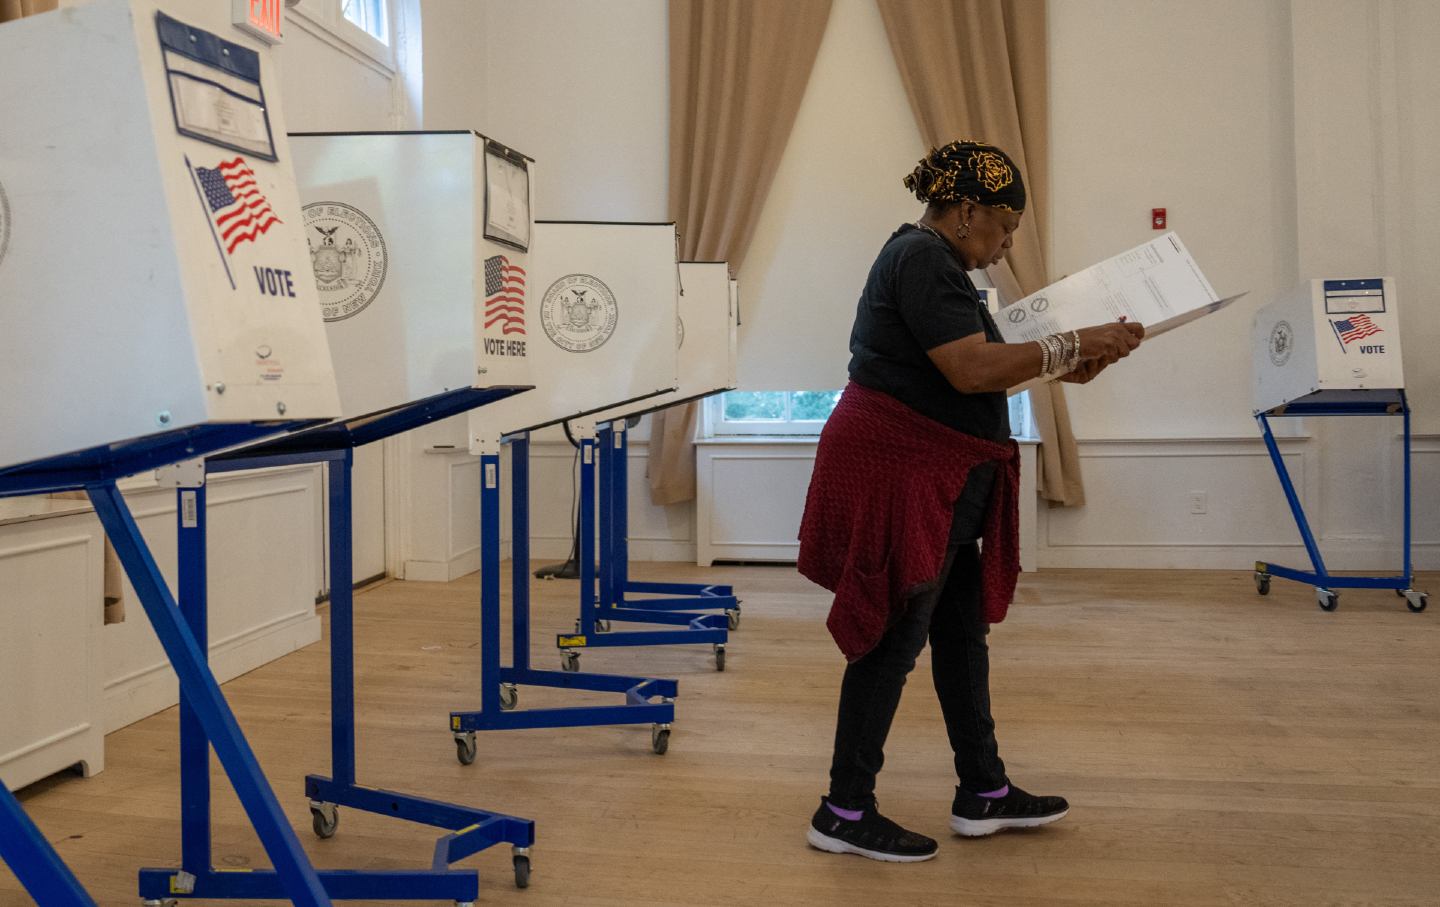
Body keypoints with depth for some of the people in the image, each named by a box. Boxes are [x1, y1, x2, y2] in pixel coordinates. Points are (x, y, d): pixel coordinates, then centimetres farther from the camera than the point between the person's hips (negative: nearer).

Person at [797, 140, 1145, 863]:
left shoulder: (930, 259, 18)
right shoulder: (923, 260, -14)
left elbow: (968, 374, 18)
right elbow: (972, 369, -23)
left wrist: (1061, 369, 10)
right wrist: (1071, 346, -16)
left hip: (935, 484, 11)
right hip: (900, 474, -11)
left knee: (962, 629, 15)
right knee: (894, 640, -4)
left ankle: (983, 793, 27)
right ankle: (845, 812, 7)